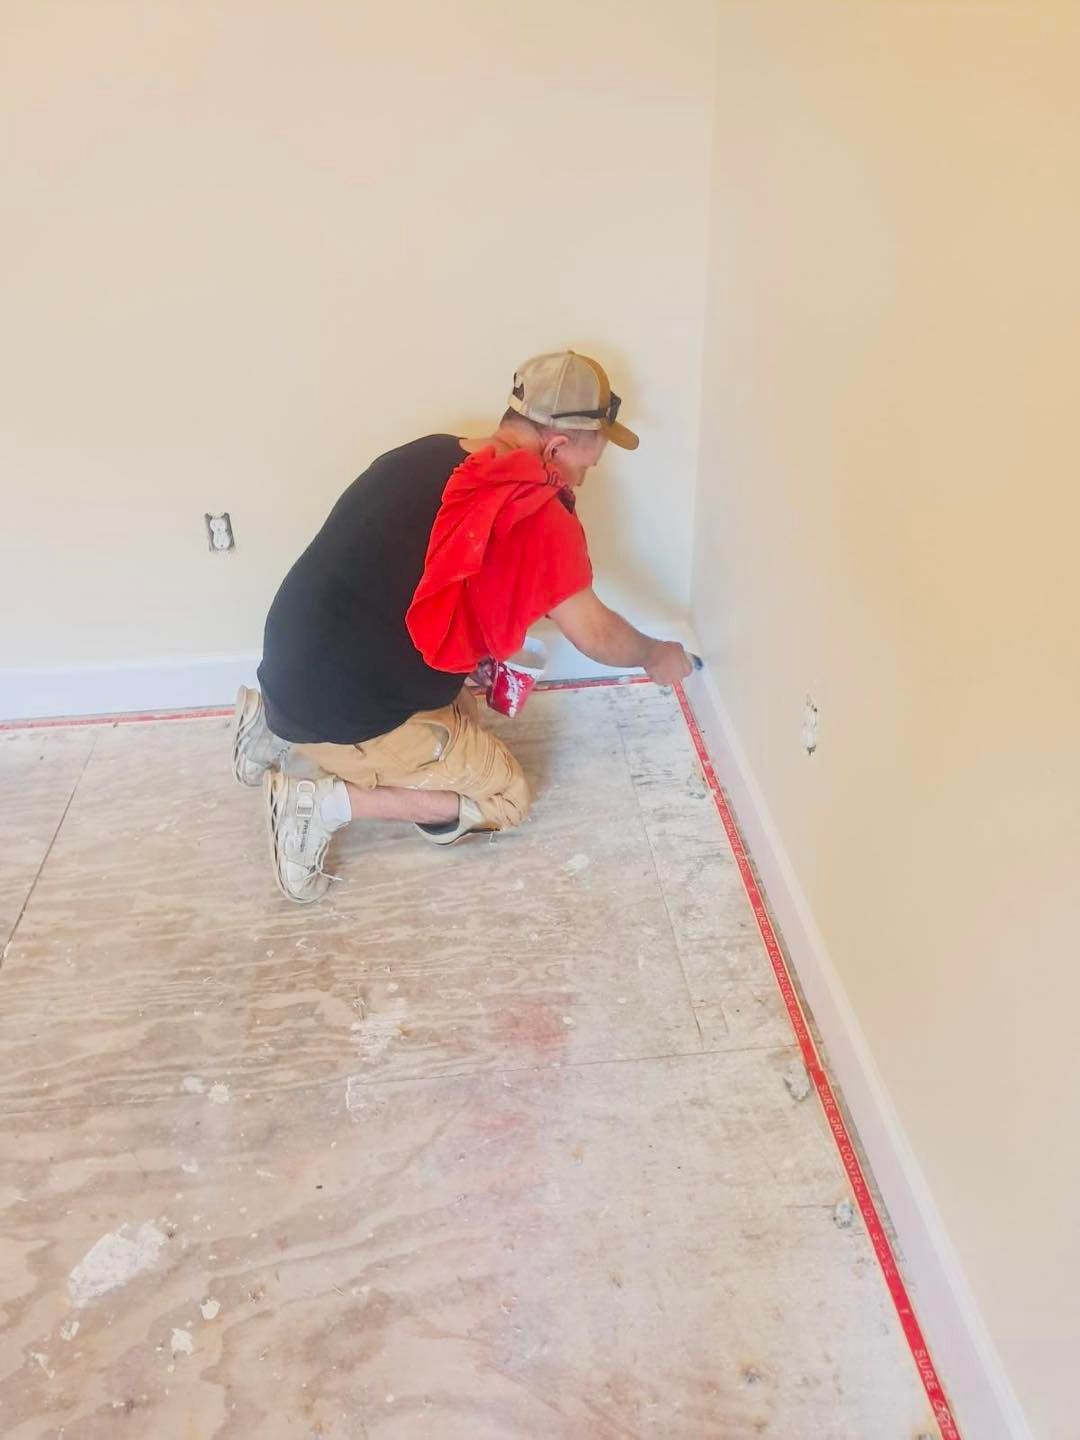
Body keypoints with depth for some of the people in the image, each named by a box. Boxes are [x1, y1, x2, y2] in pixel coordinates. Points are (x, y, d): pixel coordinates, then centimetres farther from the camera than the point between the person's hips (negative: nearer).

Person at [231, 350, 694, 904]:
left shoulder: (425, 456, 6)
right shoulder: (537, 518, -17)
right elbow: (595, 634, -4)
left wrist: (475, 653, 15)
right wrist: (656, 656, 16)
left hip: (293, 672, 8)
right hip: (347, 717, -8)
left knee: (459, 715, 29)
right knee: (506, 799, 7)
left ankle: (277, 723, 19)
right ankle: (327, 801, -5)